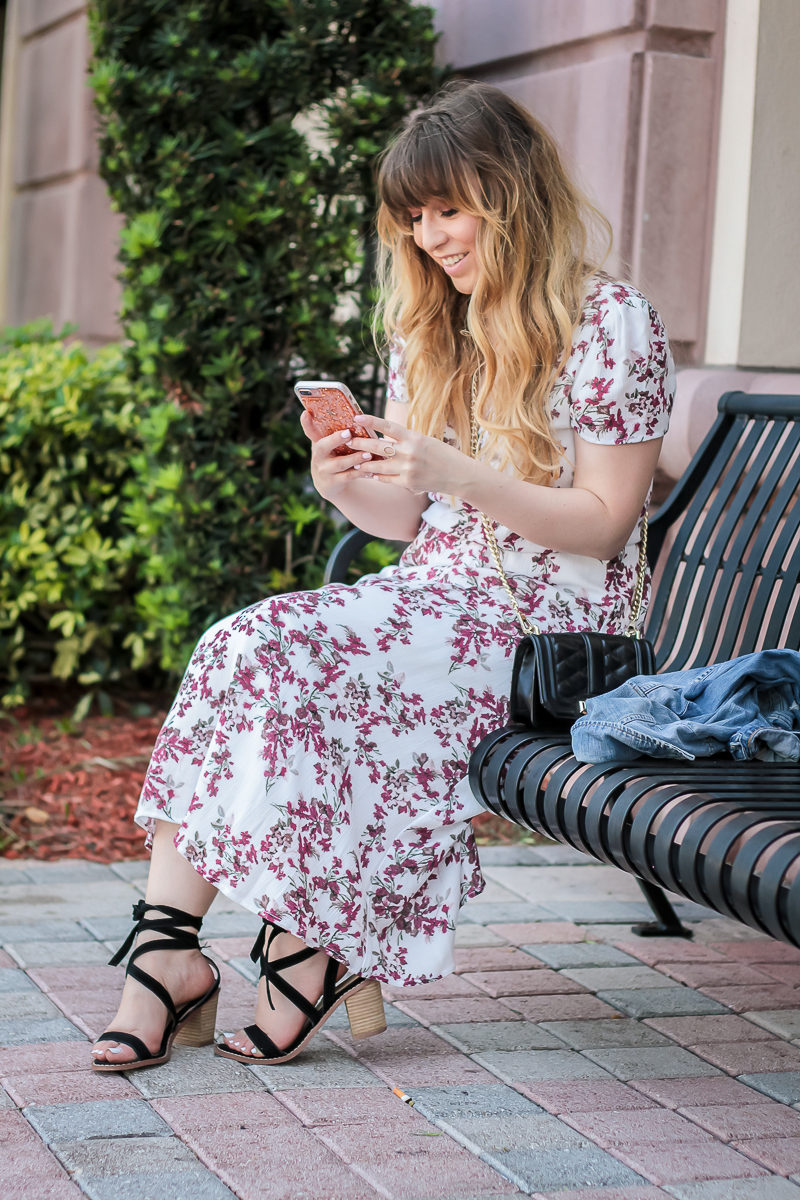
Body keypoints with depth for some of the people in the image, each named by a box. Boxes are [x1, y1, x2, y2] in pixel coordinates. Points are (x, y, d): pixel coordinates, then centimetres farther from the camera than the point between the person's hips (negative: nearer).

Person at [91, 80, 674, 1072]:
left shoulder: (611, 323, -5)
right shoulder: (429, 330, 17)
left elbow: (603, 523, -9)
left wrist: (453, 471, -19)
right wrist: (351, 488, -5)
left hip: (548, 625, -6)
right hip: (434, 601, 7)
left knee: (273, 658, -27)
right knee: (240, 647, -23)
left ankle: (309, 945, -17)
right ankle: (167, 944, -28)